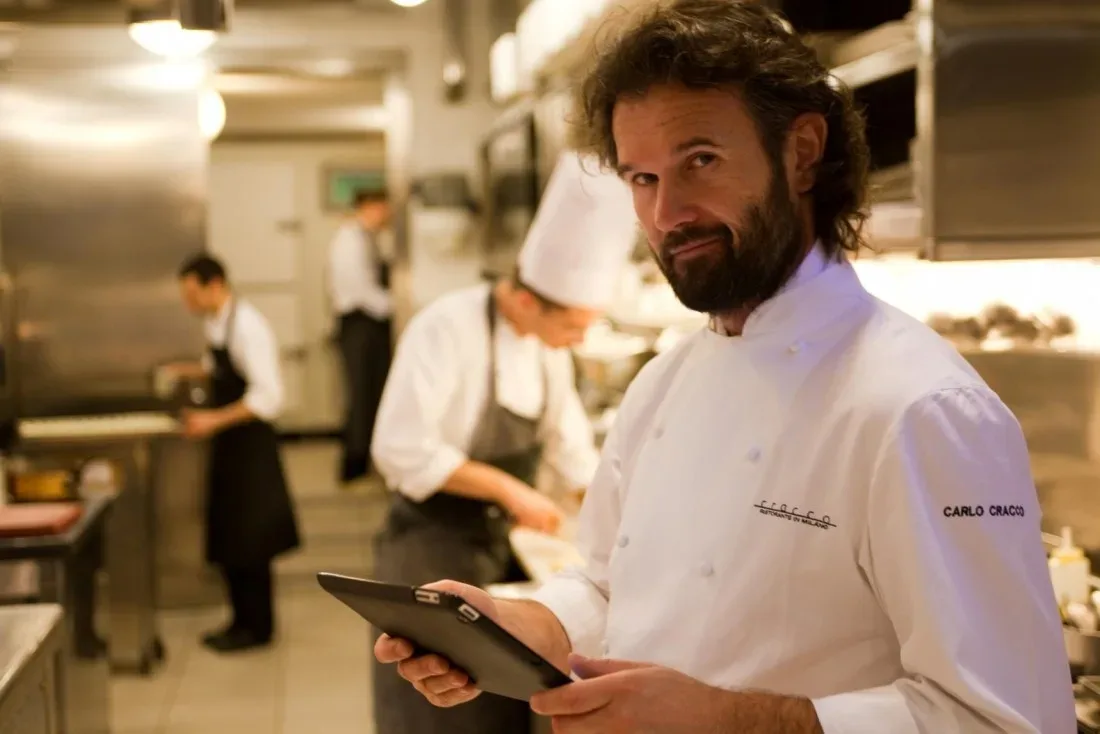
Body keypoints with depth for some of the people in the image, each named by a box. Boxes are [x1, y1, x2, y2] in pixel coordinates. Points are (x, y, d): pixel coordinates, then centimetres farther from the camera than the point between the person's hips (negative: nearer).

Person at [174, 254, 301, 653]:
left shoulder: (247, 327, -20)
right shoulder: (216, 324, 6)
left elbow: (268, 396, -25)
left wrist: (214, 420, -25)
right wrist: (191, 371, 10)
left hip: (250, 444, -9)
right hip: (226, 443, 9)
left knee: (248, 543, 0)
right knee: (225, 539, 15)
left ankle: (258, 628, 13)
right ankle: (243, 620, 27)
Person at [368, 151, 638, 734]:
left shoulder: (550, 341, 2)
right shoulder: (447, 327, -21)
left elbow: (567, 441, 12)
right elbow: (402, 451, -26)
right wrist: (507, 489, -25)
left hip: (503, 546, 7)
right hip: (434, 552, -7)